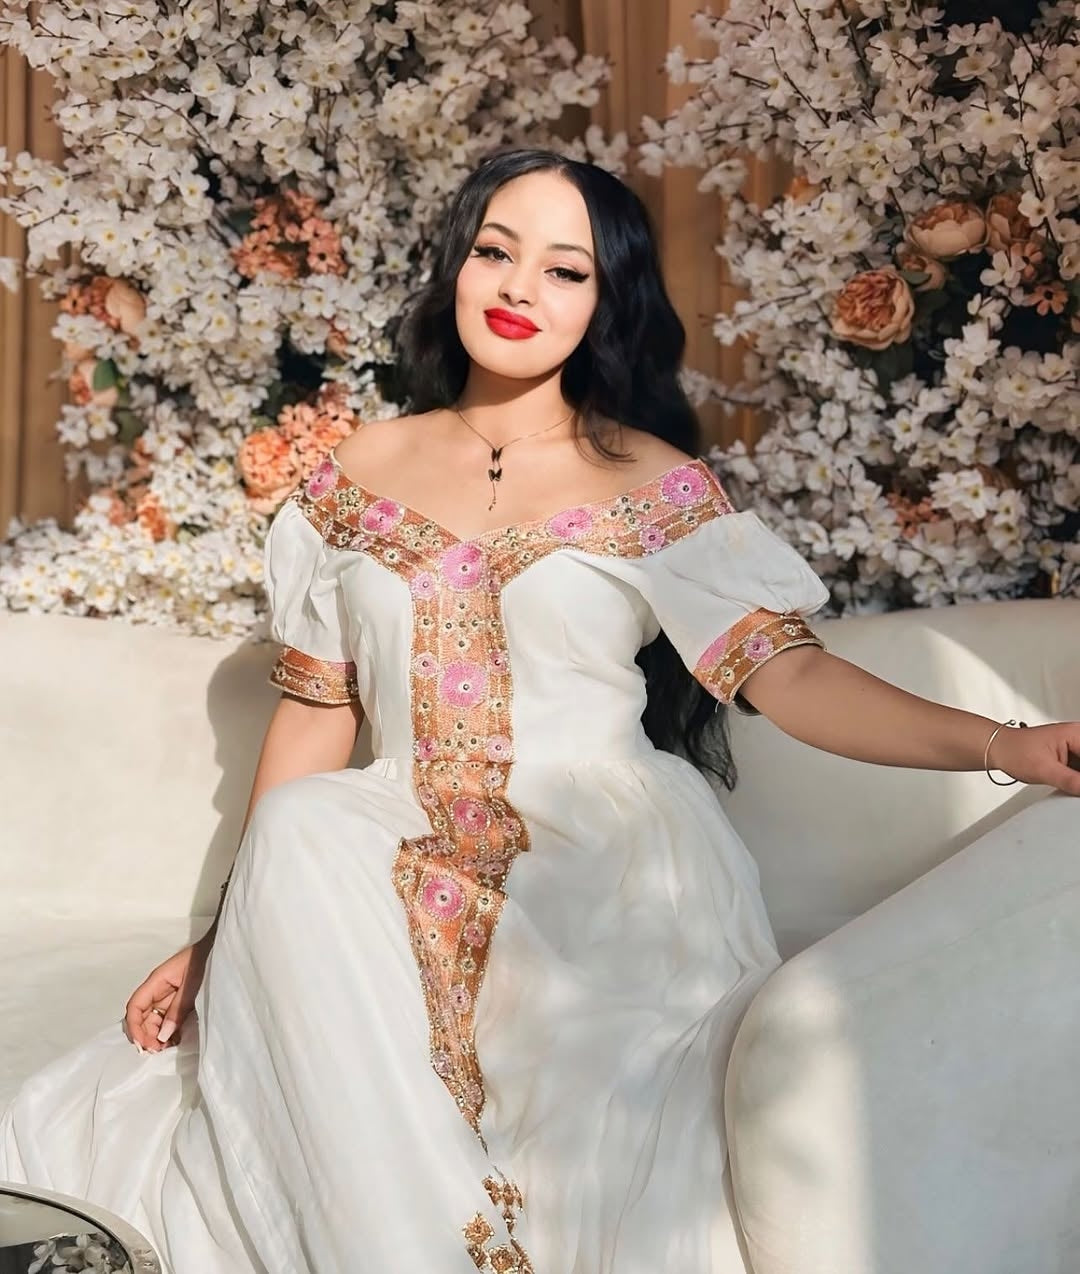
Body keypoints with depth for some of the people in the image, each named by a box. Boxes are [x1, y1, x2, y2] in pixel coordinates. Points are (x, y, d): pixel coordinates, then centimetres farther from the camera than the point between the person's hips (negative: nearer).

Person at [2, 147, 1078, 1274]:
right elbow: (314, 712, 11)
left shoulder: (654, 485, 4)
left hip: (607, 886, -2)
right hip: (399, 877, 3)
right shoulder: (362, 471, 11)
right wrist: (222, 934, 7)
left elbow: (790, 674, -7)